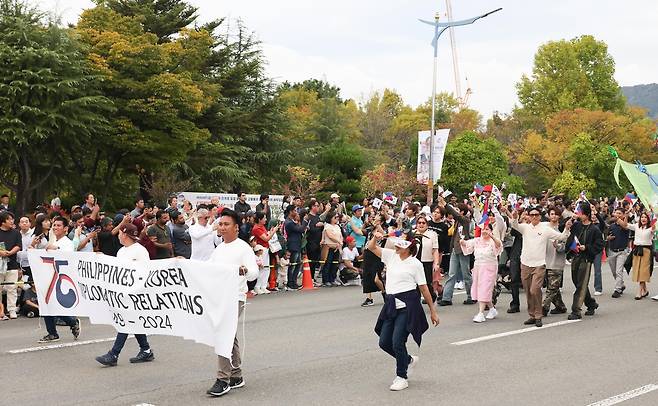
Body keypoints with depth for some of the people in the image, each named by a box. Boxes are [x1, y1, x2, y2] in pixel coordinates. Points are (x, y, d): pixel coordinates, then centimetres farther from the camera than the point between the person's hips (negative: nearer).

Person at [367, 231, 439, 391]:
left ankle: (402, 377, 10)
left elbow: (424, 288, 0)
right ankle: (409, 360, 32)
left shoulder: (415, 264, -3)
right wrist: (375, 237, -14)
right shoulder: (391, 255, 10)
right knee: (384, 342, 6)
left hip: (407, 305, -6)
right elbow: (371, 247, 9)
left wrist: (433, 310, 2)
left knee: (397, 342, -9)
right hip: (391, 304, 6)